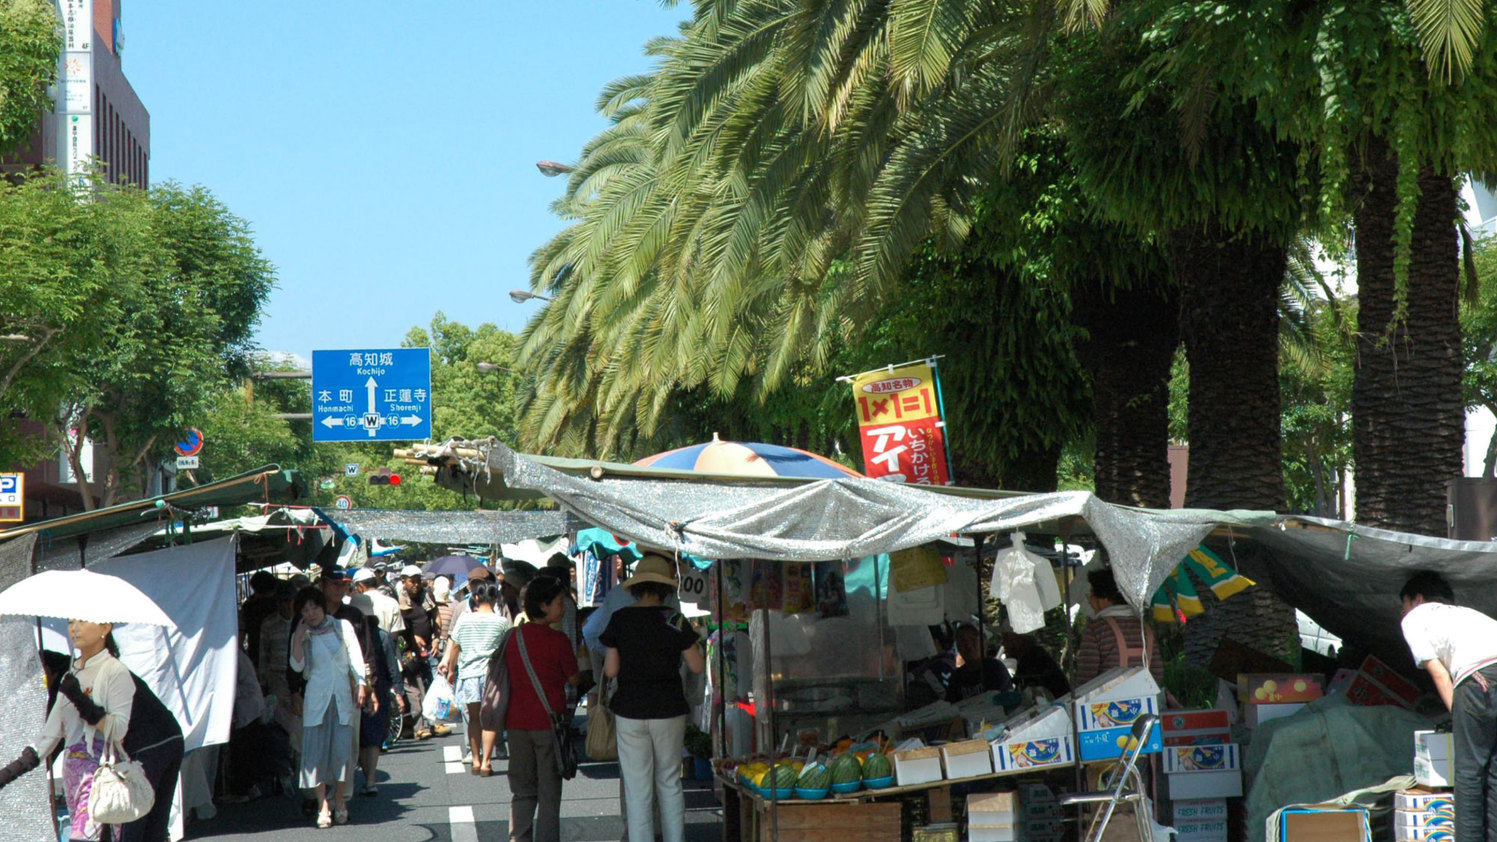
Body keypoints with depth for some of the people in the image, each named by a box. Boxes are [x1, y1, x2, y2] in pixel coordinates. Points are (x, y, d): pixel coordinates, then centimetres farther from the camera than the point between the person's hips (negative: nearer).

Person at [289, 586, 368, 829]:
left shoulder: (342, 626, 7)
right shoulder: (302, 636, 8)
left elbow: (355, 656, 7)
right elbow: (297, 666, -4)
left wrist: (361, 684, -1)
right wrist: (299, 638, -9)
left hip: (343, 697, 0)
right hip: (316, 697, 0)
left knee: (342, 748, -3)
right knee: (316, 749, -6)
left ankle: (339, 800, 12)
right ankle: (323, 805, -4)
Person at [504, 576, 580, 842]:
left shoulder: (513, 637, 4)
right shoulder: (558, 640, -11)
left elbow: (507, 677, 12)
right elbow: (573, 678, -3)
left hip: (517, 722, 5)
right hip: (549, 720, -4)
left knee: (521, 791, 12)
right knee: (549, 792, 3)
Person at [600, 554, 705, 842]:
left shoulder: (620, 619, -4)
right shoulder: (675, 620, -5)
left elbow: (611, 670, -2)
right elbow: (697, 667, -1)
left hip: (630, 712, 0)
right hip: (669, 710, 0)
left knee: (637, 789, 5)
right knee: (670, 784, 14)